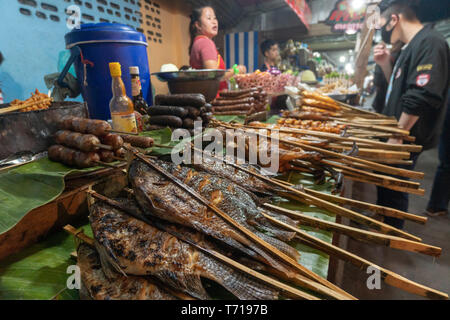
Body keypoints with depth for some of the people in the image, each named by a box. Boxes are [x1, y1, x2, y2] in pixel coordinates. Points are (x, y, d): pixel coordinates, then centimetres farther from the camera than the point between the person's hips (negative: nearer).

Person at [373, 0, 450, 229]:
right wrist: (386, 64, 8)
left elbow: (420, 99, -26)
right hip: (397, 134, 10)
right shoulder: (411, 46, 14)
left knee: (393, 191, 3)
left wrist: (397, 137, -22)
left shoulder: (429, 43, -17)